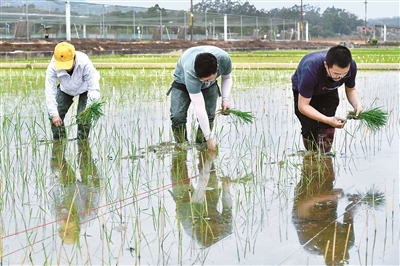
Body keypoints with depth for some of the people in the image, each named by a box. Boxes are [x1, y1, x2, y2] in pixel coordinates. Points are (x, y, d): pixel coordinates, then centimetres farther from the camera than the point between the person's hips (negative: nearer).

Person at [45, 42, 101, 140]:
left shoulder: (85, 64, -41)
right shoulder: (53, 67, -35)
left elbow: (94, 89, -38)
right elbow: (50, 91, -32)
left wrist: (90, 105, -54)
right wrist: (54, 114, -39)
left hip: (85, 88, -3)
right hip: (65, 89, 3)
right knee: (53, 115, -7)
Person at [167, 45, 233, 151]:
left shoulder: (224, 59, -35)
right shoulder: (190, 73, -46)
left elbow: (226, 77, -7)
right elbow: (200, 108, -45)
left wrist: (225, 99, -24)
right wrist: (209, 138, -44)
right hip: (182, 82, -3)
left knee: (209, 116, -14)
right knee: (177, 116, -22)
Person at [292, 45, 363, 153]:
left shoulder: (351, 66, -32)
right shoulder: (310, 70, -46)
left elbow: (351, 90, -9)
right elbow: (303, 106, -37)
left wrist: (357, 104, -32)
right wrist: (328, 120, -47)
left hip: (328, 91, 3)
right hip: (303, 91, -3)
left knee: (327, 127, -17)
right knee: (310, 129, -11)